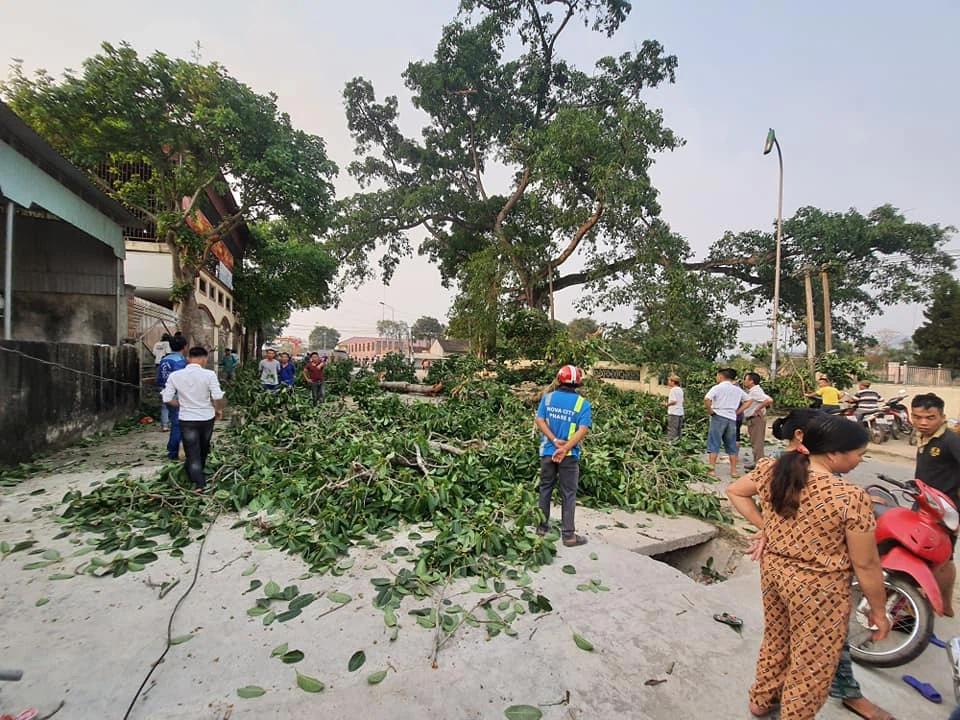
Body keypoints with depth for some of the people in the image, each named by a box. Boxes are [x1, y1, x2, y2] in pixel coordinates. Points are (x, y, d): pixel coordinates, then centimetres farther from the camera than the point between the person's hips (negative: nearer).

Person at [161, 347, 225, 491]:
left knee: (192, 454, 6)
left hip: (186, 419, 0)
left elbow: (167, 398, -3)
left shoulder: (174, 376, -8)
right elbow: (218, 397, -19)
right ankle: (199, 474, 45)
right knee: (204, 449, 24)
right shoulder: (209, 374, -16)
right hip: (206, 418, 0)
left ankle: (199, 484, -1)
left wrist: (182, 405, 13)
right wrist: (219, 409, 1)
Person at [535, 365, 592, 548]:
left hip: (547, 451, 3)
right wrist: (565, 448, -19)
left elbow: (540, 420, -9)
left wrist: (555, 441, -13)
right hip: (570, 455, -2)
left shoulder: (548, 397, 0)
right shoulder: (582, 403, -7)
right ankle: (569, 534, 12)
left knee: (545, 488, 17)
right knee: (568, 494, 7)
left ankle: (542, 526, 26)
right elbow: (583, 430, -17)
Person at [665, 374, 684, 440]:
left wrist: (667, 404, -5)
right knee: (678, 429, 12)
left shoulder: (673, 389, -13)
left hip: (673, 412, -9)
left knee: (672, 430, -6)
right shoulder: (680, 390, 13)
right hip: (680, 412, 9)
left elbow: (674, 401, -20)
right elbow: (682, 401, 16)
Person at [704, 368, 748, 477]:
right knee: (731, 445, 13)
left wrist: (710, 410, -8)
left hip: (719, 416, -5)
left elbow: (706, 399, -21)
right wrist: (738, 411, 14)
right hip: (732, 418, 5)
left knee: (714, 444, -1)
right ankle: (734, 471, 16)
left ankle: (712, 469, -4)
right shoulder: (738, 389, 13)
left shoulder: (717, 387, -5)